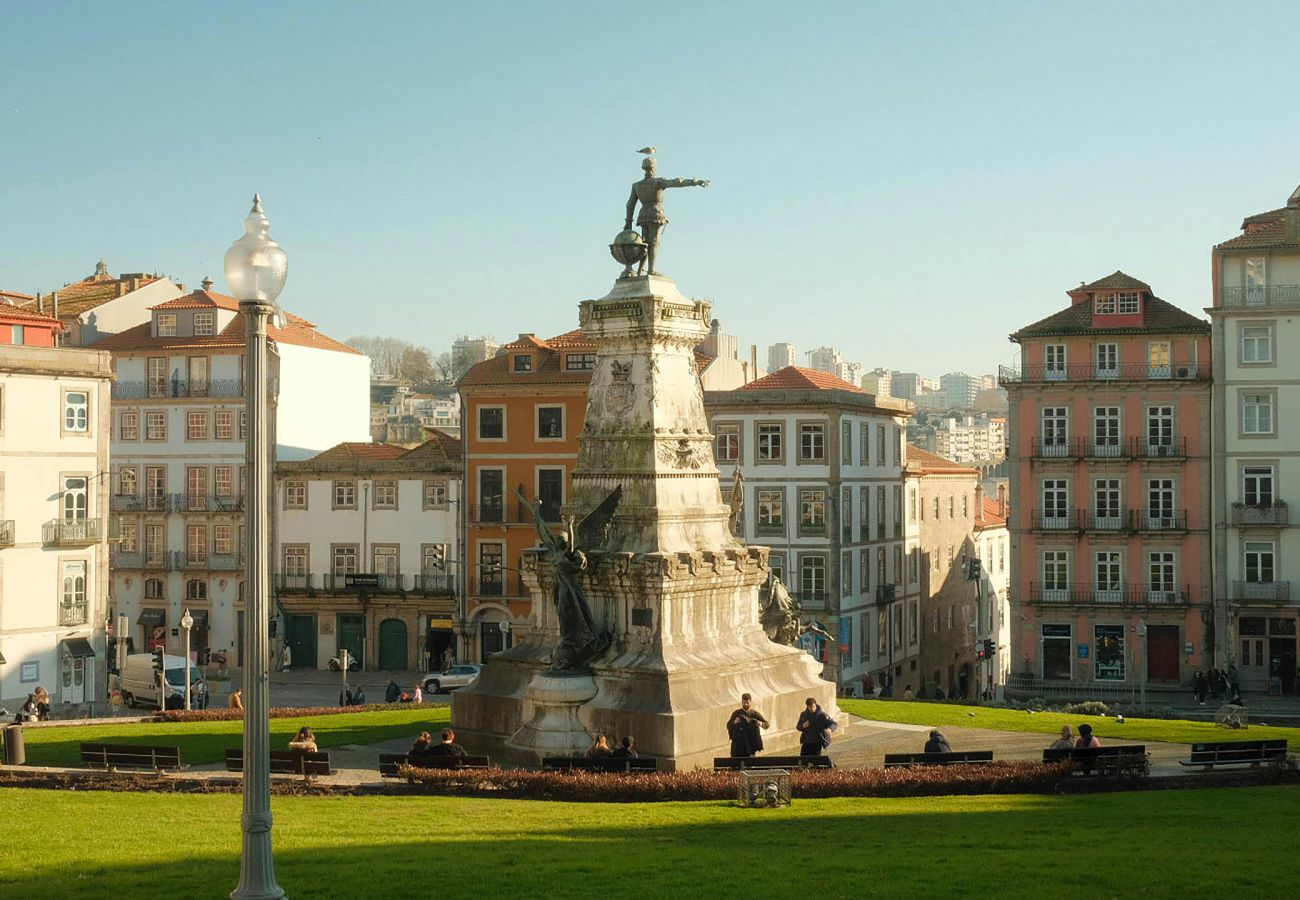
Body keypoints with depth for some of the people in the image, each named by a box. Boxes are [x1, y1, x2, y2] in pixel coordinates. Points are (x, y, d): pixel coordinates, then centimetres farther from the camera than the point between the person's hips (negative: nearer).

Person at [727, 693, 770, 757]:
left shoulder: (755, 714, 3)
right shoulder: (736, 713, 6)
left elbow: (767, 723, 0)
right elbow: (728, 726, 3)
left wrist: (761, 724, -22)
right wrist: (734, 722, -17)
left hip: (750, 744, -1)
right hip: (738, 744, 1)